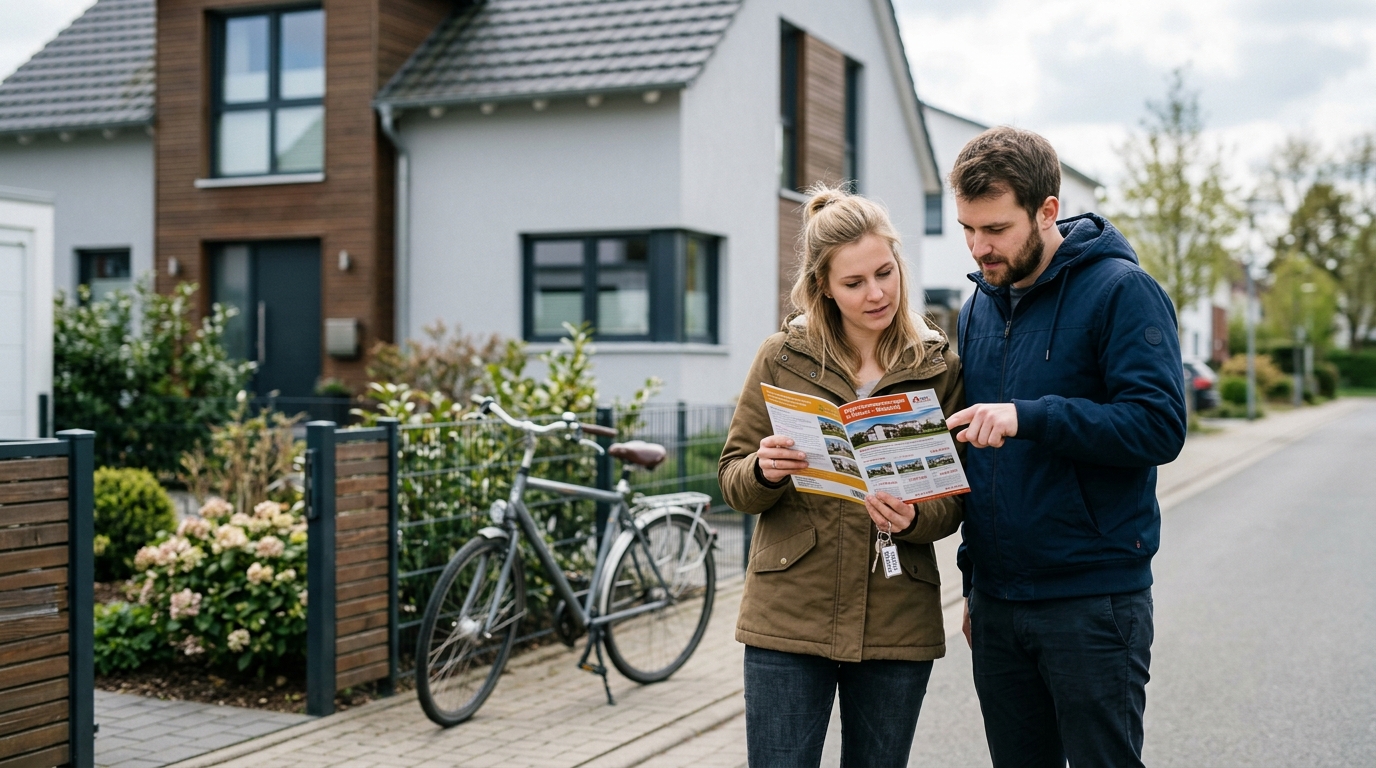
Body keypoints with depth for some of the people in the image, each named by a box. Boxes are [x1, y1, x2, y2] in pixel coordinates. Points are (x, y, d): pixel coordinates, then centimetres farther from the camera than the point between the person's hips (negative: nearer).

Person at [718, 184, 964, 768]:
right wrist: (763, 472, -18)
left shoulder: (939, 368, 3)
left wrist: (912, 519, -18)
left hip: (896, 625, 1)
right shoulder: (781, 358, 2)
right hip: (787, 618, -1)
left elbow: (954, 501, 4)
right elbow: (732, 480, 5)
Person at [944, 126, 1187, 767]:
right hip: (997, 603, 6)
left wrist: (1029, 417, -28)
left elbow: (1159, 425, -19)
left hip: (1092, 604, -6)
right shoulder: (979, 309, 12)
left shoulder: (1120, 291, -9)